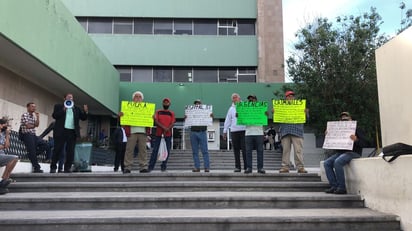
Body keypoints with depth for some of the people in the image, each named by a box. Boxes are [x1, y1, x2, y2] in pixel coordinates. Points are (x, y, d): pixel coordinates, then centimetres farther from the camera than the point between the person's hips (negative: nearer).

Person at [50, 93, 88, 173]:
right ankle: (53, 167, 7)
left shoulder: (77, 108, 18)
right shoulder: (58, 106, 11)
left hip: (72, 132, 3)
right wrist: (63, 109, -13)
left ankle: (67, 168, 5)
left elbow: (83, 118, 12)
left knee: (70, 151, 0)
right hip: (61, 131, -3)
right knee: (58, 150, -1)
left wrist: (85, 112, -8)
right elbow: (54, 116, -3)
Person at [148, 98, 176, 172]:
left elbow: (172, 123, 0)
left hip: (168, 134, 1)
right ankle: (150, 166, -1)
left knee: (167, 151, 0)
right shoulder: (158, 112, 11)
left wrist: (167, 130, -17)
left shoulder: (172, 113, 11)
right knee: (155, 150, -3)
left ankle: (163, 166, 8)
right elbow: (156, 121, -1)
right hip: (158, 134, 0)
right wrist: (164, 127, -15)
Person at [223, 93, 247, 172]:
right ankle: (237, 167, 10)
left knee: (244, 149, -6)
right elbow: (227, 120, 17)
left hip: (244, 130, -3)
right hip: (234, 131, 3)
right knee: (236, 150, 3)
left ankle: (246, 166, 0)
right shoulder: (231, 108, 16)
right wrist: (225, 131, 15)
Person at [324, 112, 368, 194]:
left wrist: (356, 140, -25)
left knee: (337, 162, -32)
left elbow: (364, 143, -5)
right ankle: (334, 186, -16)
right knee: (326, 163, -14)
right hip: (340, 152, 7)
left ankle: (342, 188, -25)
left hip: (353, 152, -7)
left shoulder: (356, 129, 5)